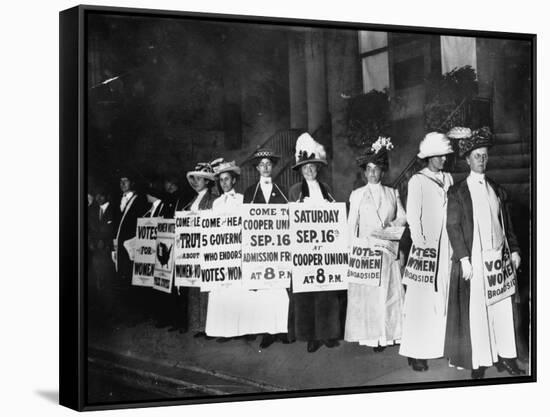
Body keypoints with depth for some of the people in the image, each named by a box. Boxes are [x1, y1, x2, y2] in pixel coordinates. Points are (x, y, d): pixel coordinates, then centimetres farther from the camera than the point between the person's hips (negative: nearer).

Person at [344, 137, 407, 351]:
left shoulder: (392, 193, 12)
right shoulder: (357, 194, 7)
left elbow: (403, 217, 11)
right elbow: (352, 224, 5)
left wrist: (392, 224, -9)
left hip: (388, 249, 1)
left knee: (390, 291, -2)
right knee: (367, 292, -5)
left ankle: (390, 333, 3)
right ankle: (372, 336, -3)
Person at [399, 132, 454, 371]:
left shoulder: (448, 179, 13)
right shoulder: (417, 180, -2)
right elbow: (413, 217, -6)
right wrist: (420, 246, -13)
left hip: (445, 246, 5)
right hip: (425, 246, -5)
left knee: (444, 296, 4)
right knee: (422, 300, -5)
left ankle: (440, 346, 11)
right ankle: (416, 353, -3)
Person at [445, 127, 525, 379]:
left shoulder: (497, 190, 14)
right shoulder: (458, 192, -1)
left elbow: (507, 223, 18)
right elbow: (453, 226, -6)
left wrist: (513, 250, 9)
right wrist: (463, 259, -14)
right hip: (473, 261, -5)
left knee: (502, 308, 7)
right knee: (476, 312, -2)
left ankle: (506, 357, 16)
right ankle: (478, 365, 4)